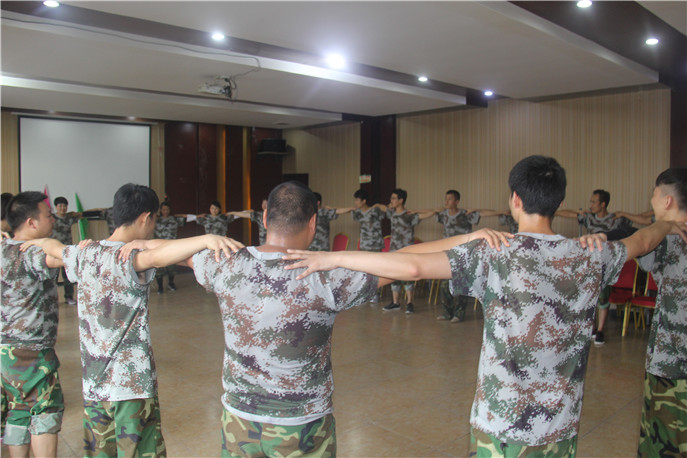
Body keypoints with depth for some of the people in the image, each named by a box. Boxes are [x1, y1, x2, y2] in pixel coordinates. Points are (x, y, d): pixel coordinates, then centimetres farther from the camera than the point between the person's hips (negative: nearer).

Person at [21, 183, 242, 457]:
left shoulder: (84, 254, 5)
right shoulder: (128, 259, -17)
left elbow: (53, 247, 28)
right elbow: (156, 256, -42)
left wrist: (36, 241, 50)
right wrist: (206, 239, -54)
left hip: (93, 385, 8)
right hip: (131, 385, -7)